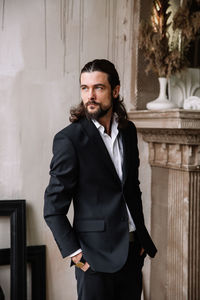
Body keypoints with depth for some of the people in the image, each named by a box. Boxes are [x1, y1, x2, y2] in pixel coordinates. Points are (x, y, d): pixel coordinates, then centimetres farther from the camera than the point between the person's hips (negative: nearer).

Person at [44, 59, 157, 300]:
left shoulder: (128, 131, 6)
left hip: (132, 250, 6)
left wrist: (141, 236, 13)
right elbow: (53, 209, -10)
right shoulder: (69, 139, -13)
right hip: (96, 254, -6)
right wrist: (74, 253, -14)